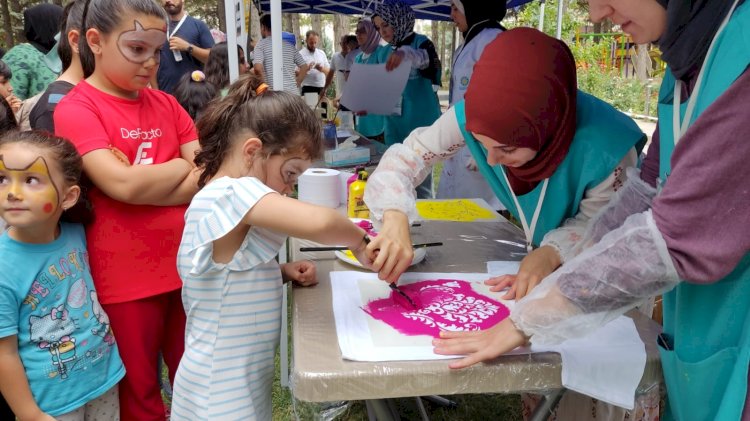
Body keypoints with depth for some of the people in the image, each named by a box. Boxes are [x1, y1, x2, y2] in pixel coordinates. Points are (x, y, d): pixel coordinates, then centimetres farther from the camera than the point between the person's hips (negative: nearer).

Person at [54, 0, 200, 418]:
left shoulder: (166, 104, 7)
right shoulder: (76, 108, -9)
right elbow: (124, 184, -22)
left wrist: (143, 185, -16)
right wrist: (188, 165, -7)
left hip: (185, 266, 5)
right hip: (126, 278, -5)